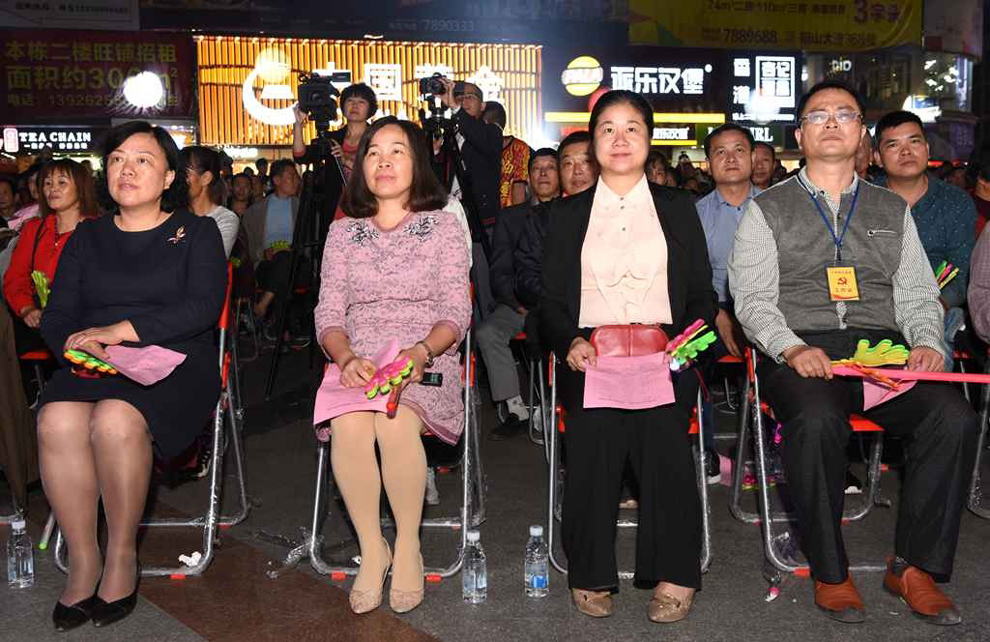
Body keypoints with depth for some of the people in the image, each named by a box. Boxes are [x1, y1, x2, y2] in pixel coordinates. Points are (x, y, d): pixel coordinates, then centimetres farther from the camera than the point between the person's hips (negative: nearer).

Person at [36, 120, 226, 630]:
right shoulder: (88, 236, 21)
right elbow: (56, 315, 13)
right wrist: (76, 341, -12)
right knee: (57, 421, -30)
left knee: (115, 420, -34)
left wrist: (122, 330, -16)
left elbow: (203, 307, -7)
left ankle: (122, 555, -15)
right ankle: (83, 559, -15)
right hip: (92, 366, 3)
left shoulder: (196, 232, 10)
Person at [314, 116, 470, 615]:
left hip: (427, 365, -2)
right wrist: (346, 357, -14)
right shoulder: (343, 232, 16)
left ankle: (408, 546, -12)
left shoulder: (442, 227, 9)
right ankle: (371, 549, -12)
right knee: (349, 426, -32)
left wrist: (420, 352, -19)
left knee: (394, 423, -34)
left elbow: (456, 314, 2)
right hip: (357, 364, 2)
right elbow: (328, 314, 8)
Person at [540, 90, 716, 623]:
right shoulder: (567, 215, 18)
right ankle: (590, 575, -15)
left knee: (660, 424, -30)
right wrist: (571, 343, -10)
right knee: (594, 424, -29)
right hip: (590, 355, 0)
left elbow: (702, 298, 14)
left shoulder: (678, 208, 18)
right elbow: (551, 303, 11)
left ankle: (674, 574, -16)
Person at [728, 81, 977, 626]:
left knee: (954, 417, -25)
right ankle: (829, 572, -15)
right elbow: (752, 298, 1)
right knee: (817, 420, -35)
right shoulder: (767, 210, 11)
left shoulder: (892, 210, 22)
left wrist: (927, 342, -3)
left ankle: (914, 565, -8)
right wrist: (792, 348, -17)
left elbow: (918, 295, 18)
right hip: (799, 351, -3)